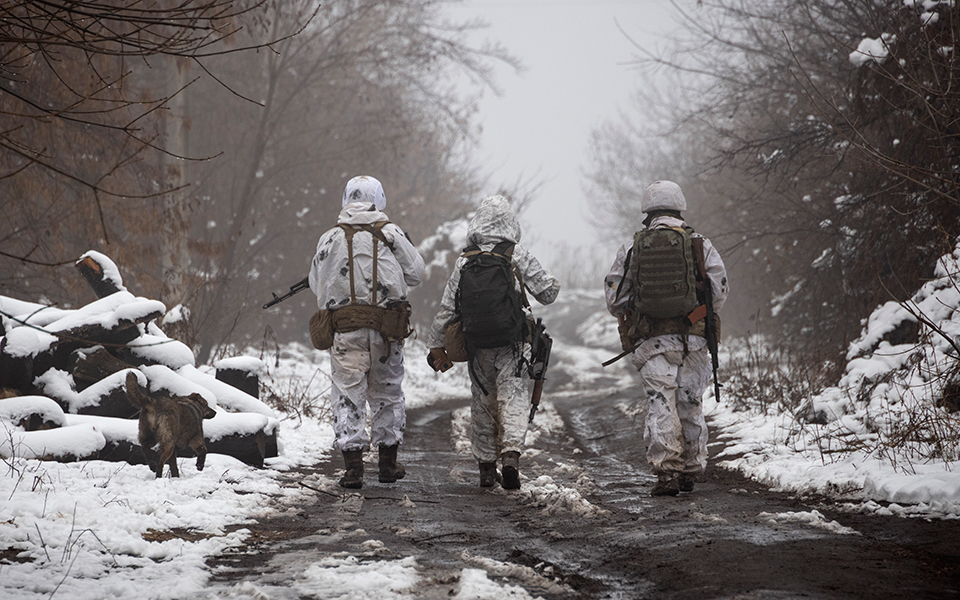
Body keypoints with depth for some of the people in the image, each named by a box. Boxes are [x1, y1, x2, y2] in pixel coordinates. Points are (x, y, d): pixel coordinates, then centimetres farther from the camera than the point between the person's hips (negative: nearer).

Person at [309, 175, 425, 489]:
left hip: (344, 332, 0)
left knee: (347, 395, 2)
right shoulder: (390, 234, -2)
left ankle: (353, 466, -5)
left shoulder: (329, 239, 2)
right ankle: (388, 462, 21)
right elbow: (415, 274, 2)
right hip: (385, 330, 0)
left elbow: (316, 284, 10)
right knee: (387, 392, 14)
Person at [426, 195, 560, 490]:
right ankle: (511, 453, -27)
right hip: (512, 344, -2)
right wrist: (552, 282, 23)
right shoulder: (518, 256, -5)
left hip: (477, 345, 2)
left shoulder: (465, 261, 0)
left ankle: (486, 468, 18)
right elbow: (547, 293, -1)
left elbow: (447, 307, 2)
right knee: (513, 399, -5)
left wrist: (436, 345, 10)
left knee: (483, 405, 13)